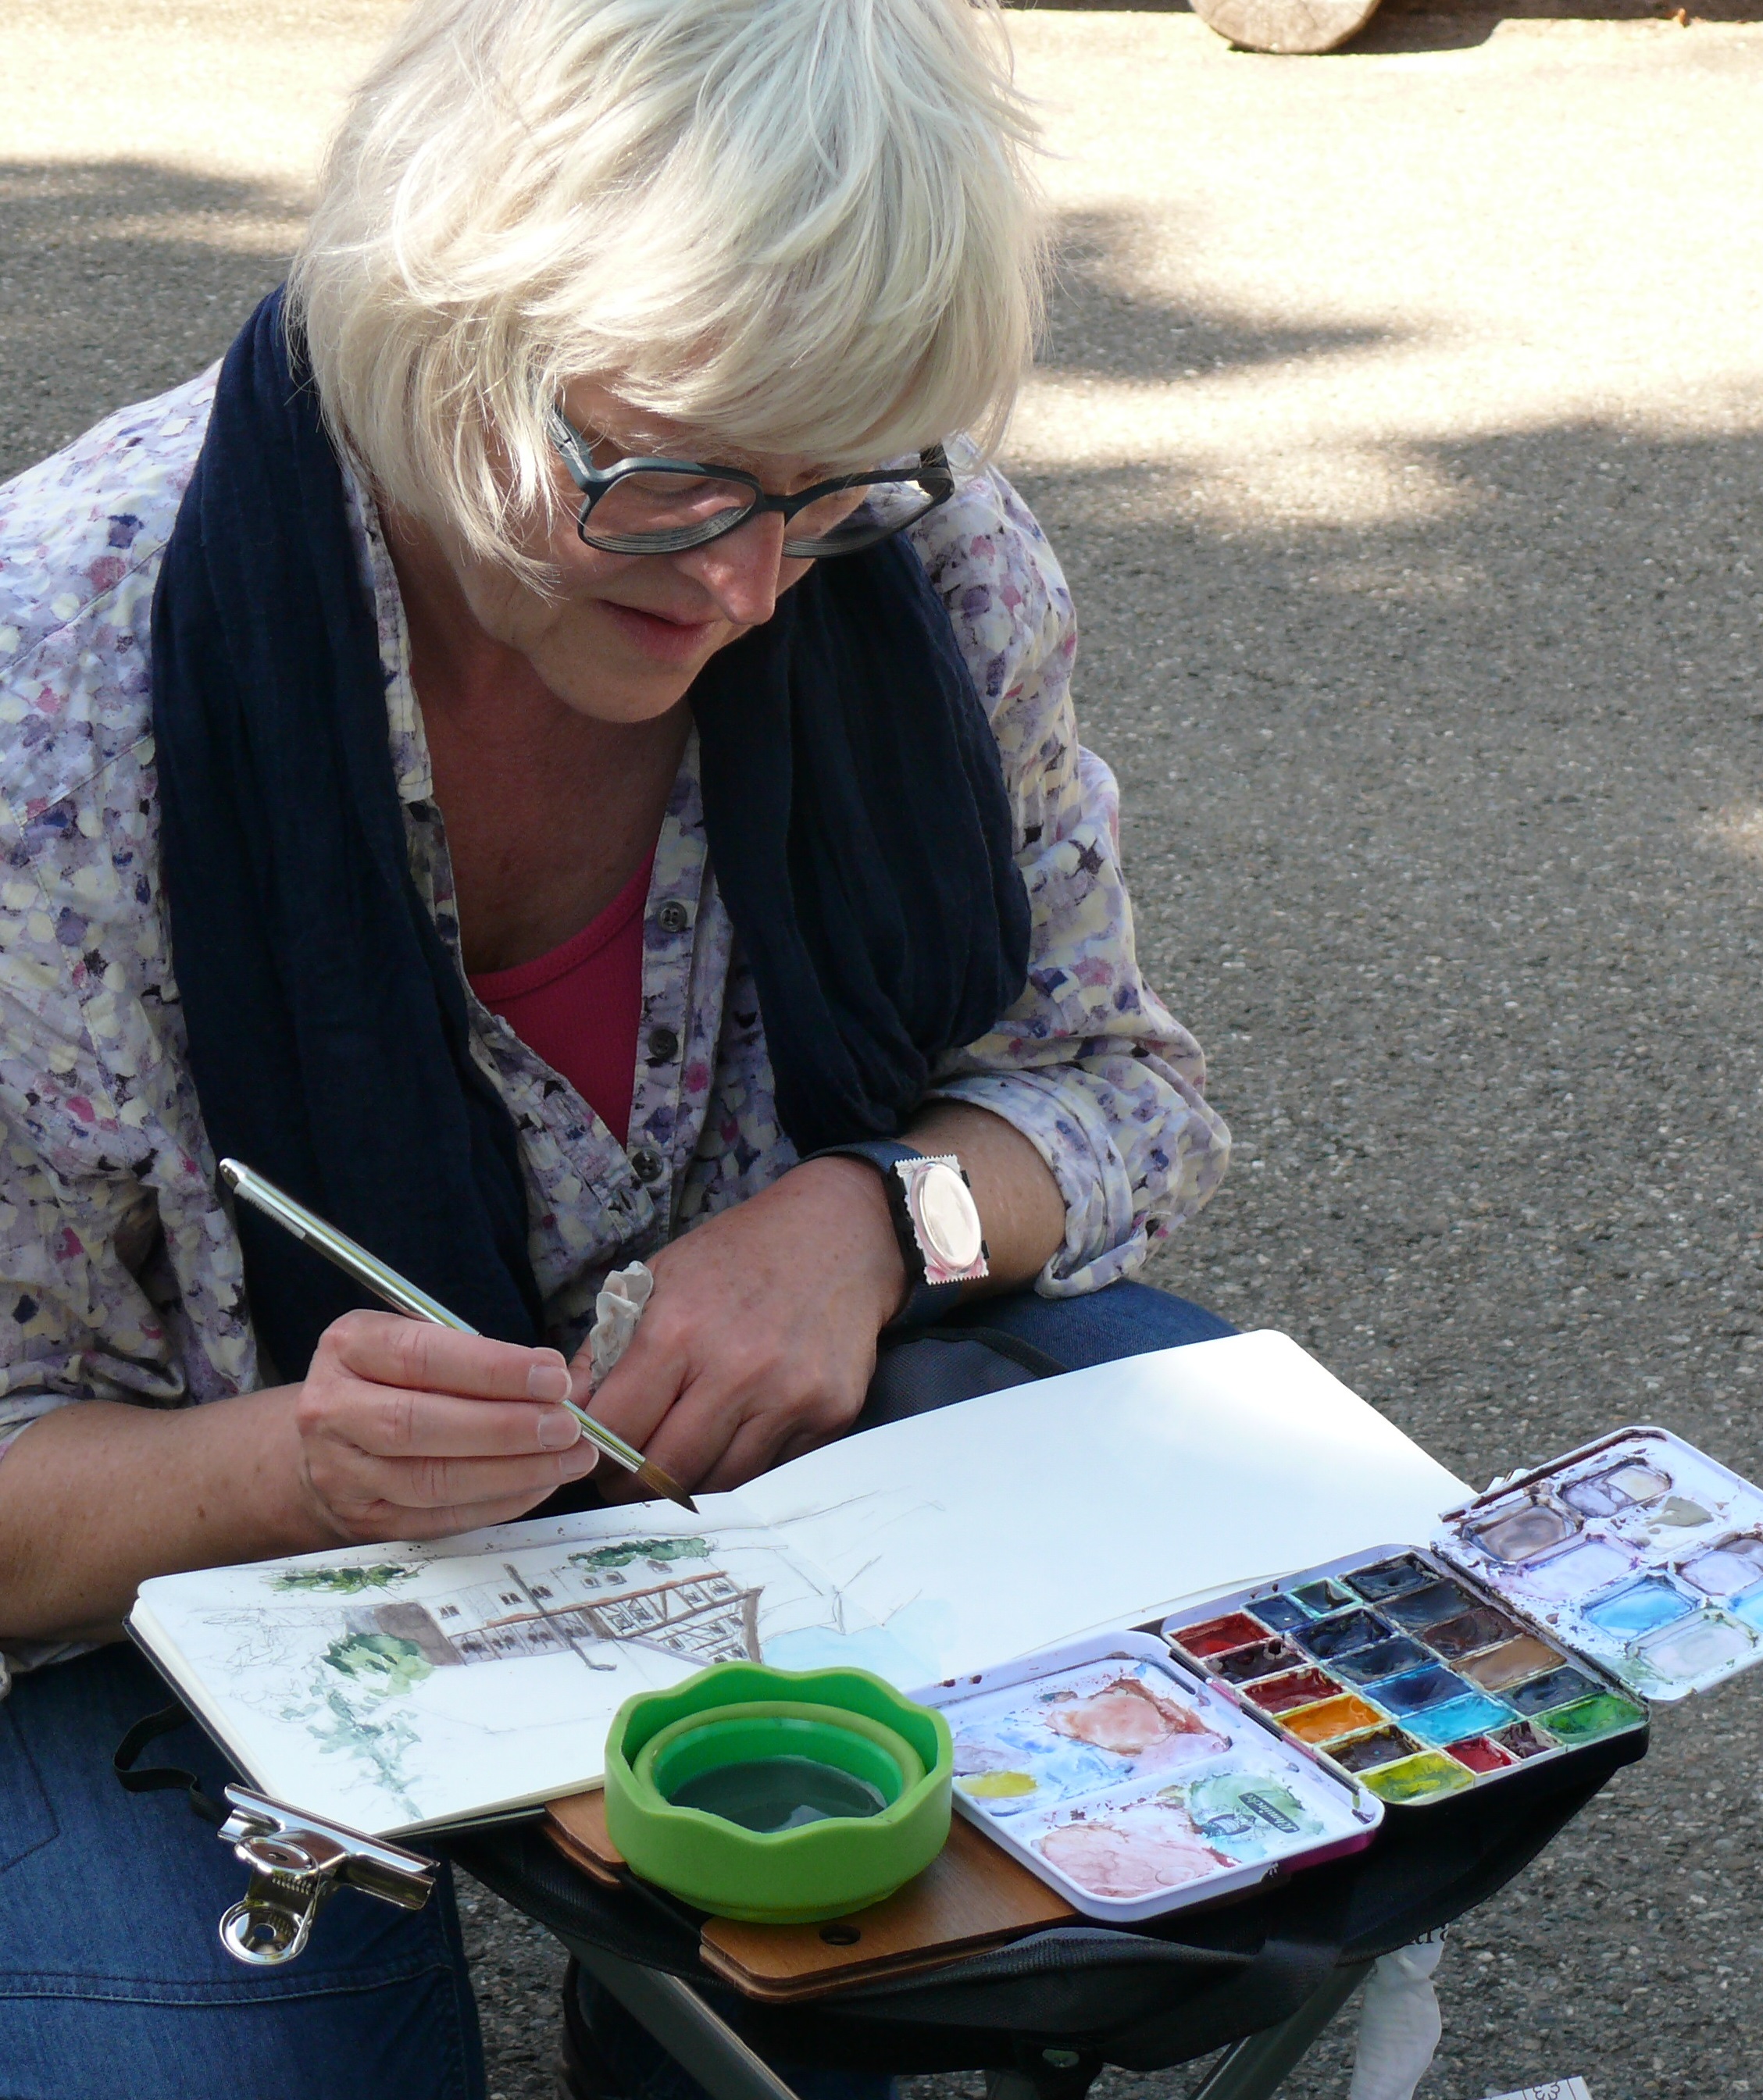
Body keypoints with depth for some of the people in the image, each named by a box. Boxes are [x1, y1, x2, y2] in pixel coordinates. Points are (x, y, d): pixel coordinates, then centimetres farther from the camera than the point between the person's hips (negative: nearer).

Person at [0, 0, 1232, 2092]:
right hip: (220, 1582, -3)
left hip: (777, 1433, 4)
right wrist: (289, 1468, -39)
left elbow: (1115, 1079, 0)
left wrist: (878, 1214, -22)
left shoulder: (923, 558, -15)